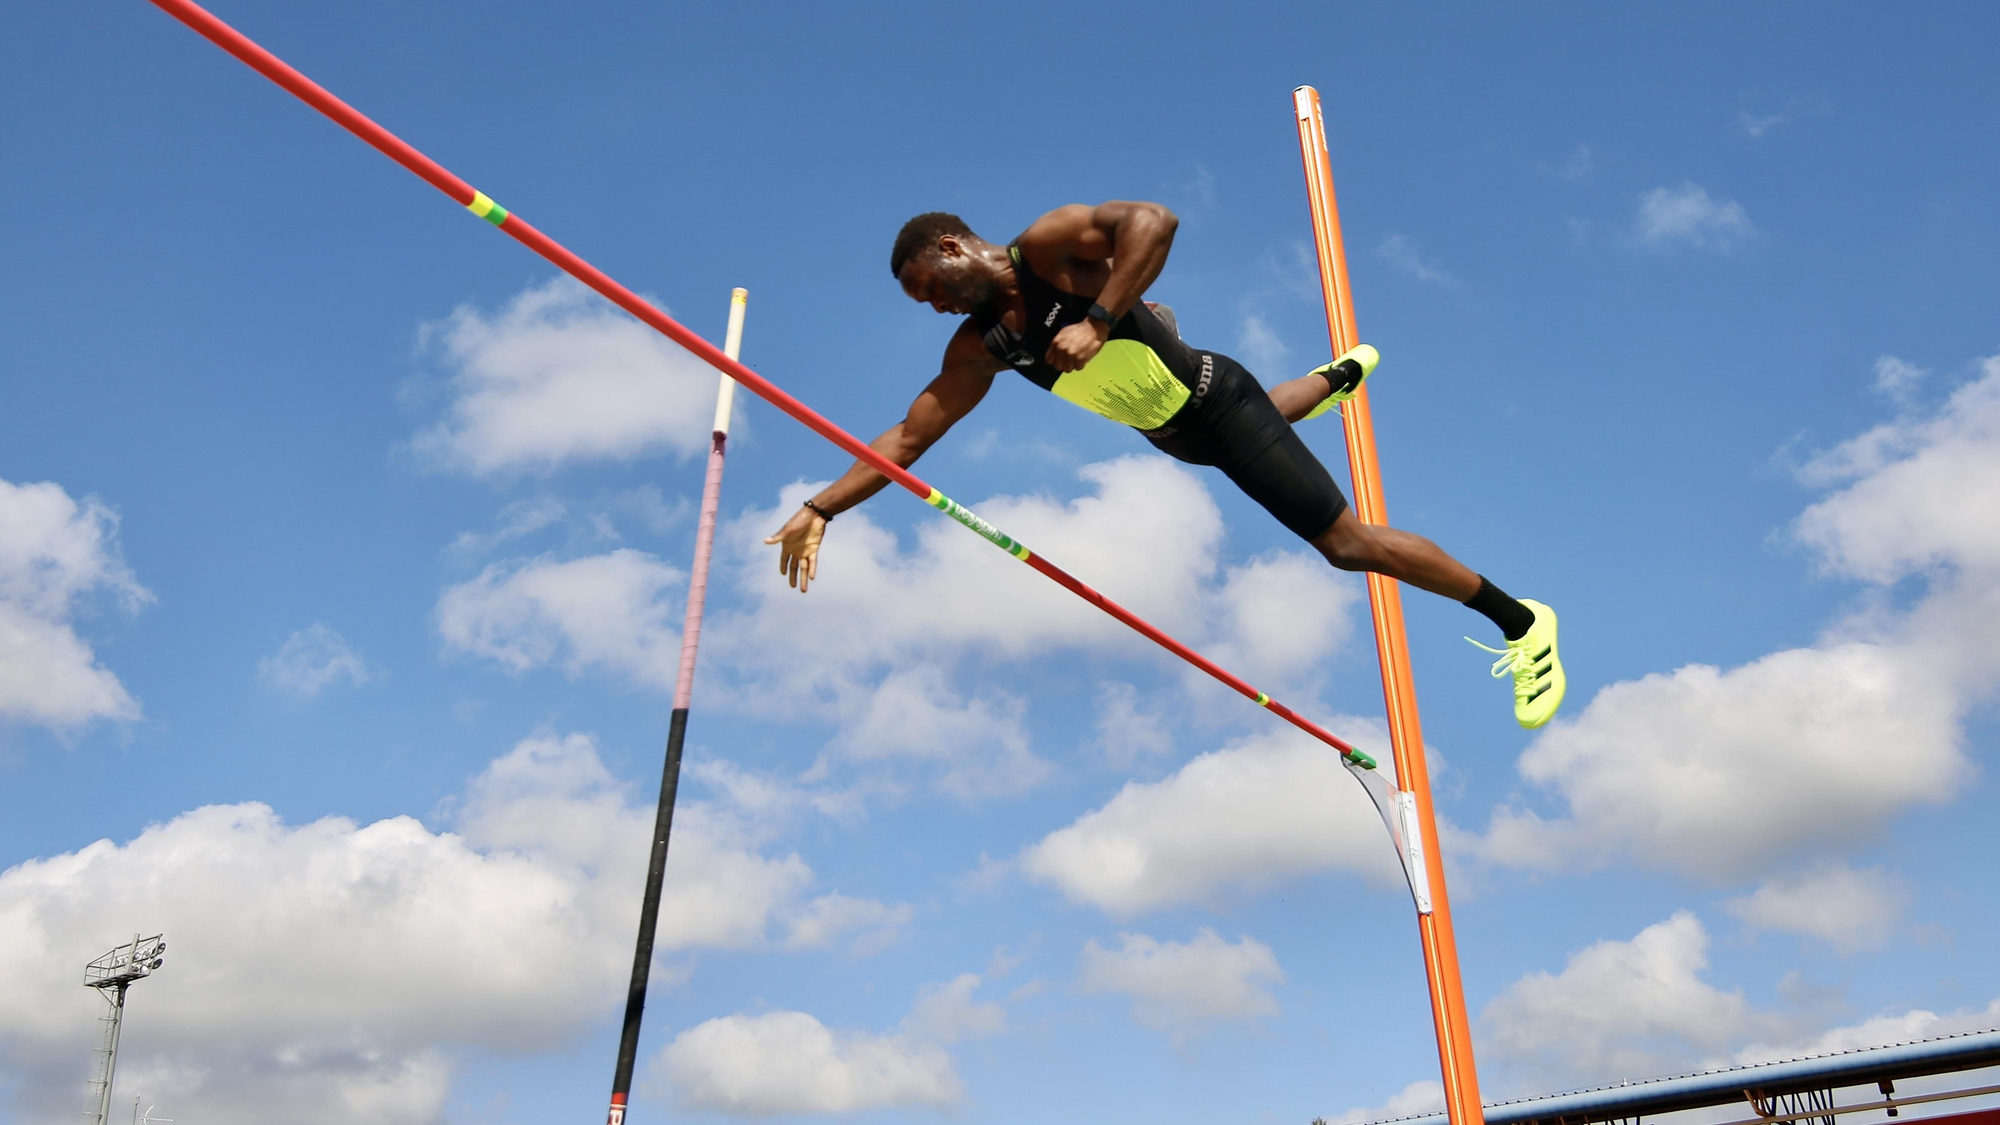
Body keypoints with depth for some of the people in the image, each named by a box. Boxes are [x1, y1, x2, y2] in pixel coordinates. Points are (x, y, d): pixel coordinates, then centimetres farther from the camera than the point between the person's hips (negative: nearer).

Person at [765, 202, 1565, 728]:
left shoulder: (1048, 245, -23)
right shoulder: (978, 348, -5)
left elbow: (1154, 220, -38)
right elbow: (908, 438, -5)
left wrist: (1095, 321, -43)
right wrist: (821, 509, -13)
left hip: (1217, 404, -8)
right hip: (1175, 439, 8)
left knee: (1346, 543, -8)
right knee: (1271, 417, 41)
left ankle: (1519, 619, 6)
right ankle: (1343, 372, 73)